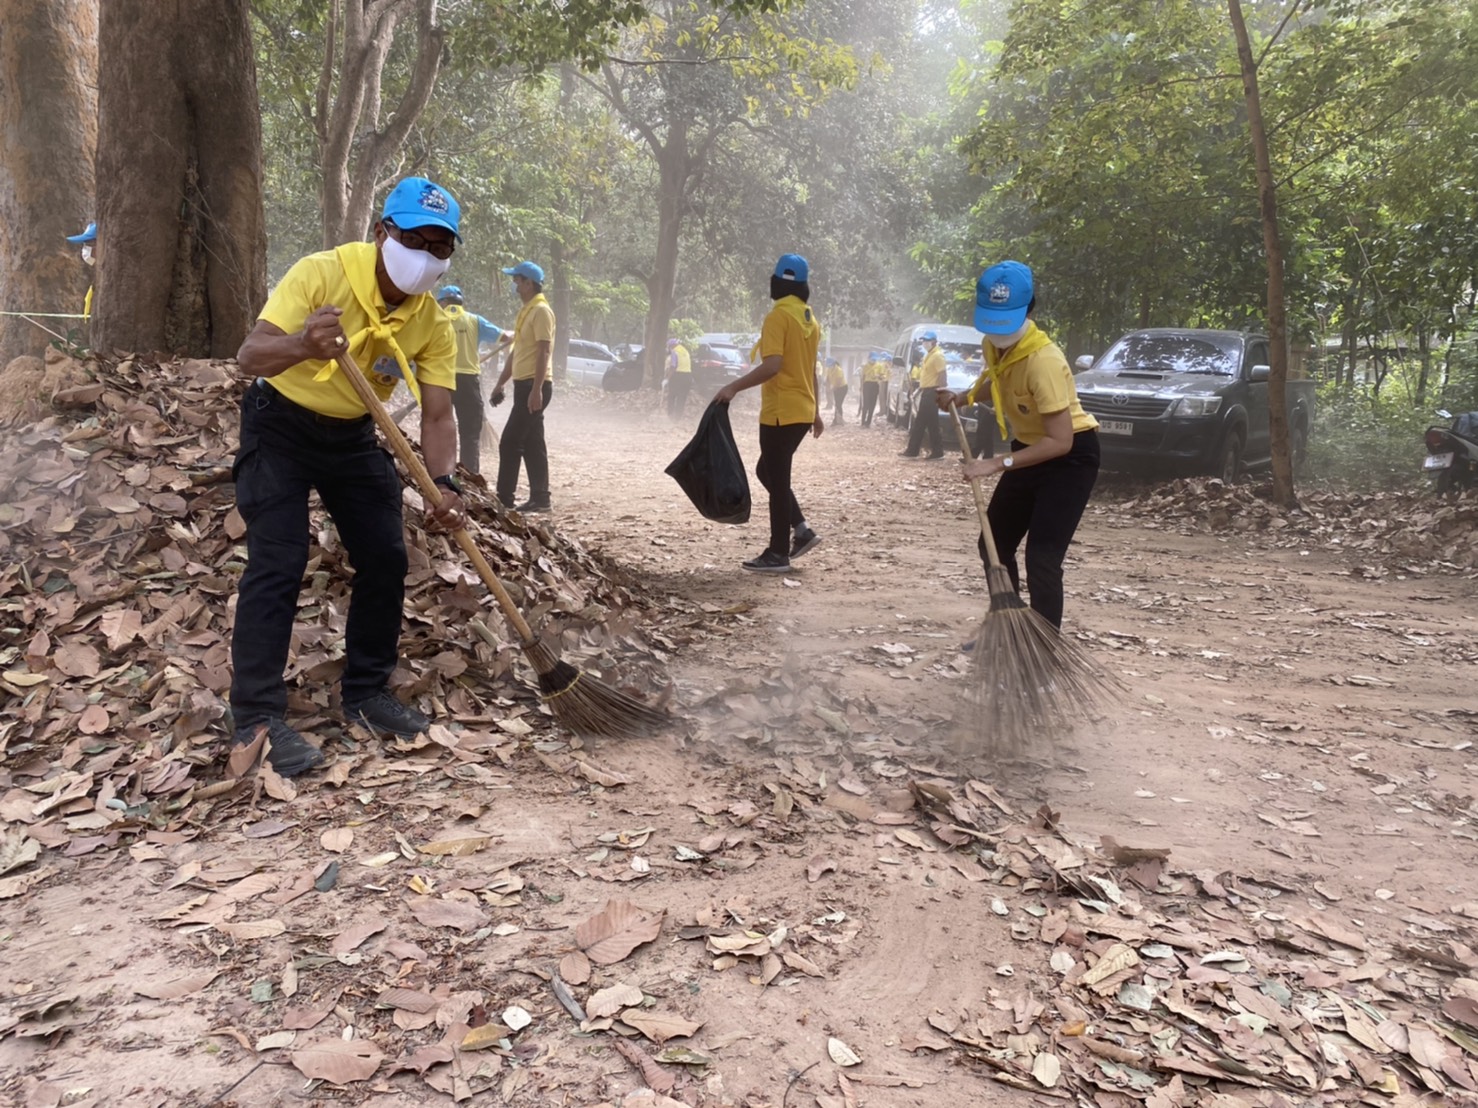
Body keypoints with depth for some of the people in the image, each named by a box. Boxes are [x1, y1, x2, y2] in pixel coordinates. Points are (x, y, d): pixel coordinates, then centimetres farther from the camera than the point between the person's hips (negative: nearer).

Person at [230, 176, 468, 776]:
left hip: (352, 435, 5)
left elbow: (437, 415, -12)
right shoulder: (322, 273, -24)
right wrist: (303, 347, -53)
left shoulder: (432, 324, -10)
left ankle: (366, 692, 17)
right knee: (278, 564, -14)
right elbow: (250, 357, -30)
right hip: (280, 423, -5)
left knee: (386, 558, 1)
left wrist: (444, 484, -30)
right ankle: (257, 717, -6)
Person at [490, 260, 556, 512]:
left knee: (510, 442, -9)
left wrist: (536, 389, -25)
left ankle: (504, 497, -3)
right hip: (524, 385, 10)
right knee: (532, 444, 9)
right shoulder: (525, 311, 18)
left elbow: (544, 352, -19)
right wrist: (500, 384, 21)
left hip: (533, 386, -10)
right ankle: (539, 498, 13)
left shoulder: (541, 311, -12)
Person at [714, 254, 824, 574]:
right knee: (769, 471, 19)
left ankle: (778, 554, 3)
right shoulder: (810, 318, 13)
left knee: (776, 478, -2)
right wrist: (815, 411, 23)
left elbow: (772, 365, -24)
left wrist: (735, 387, -20)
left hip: (781, 413, -9)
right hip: (802, 412, 9)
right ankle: (801, 531, 16)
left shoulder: (779, 315, -14)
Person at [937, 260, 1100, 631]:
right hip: (1030, 449, 9)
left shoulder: (1043, 361, -31)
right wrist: (964, 397, 1)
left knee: (1041, 560, -16)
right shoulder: (993, 345, -6)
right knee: (994, 545, 13)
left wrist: (998, 464, -32)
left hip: (1071, 456, -9)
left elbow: (1060, 441, -31)